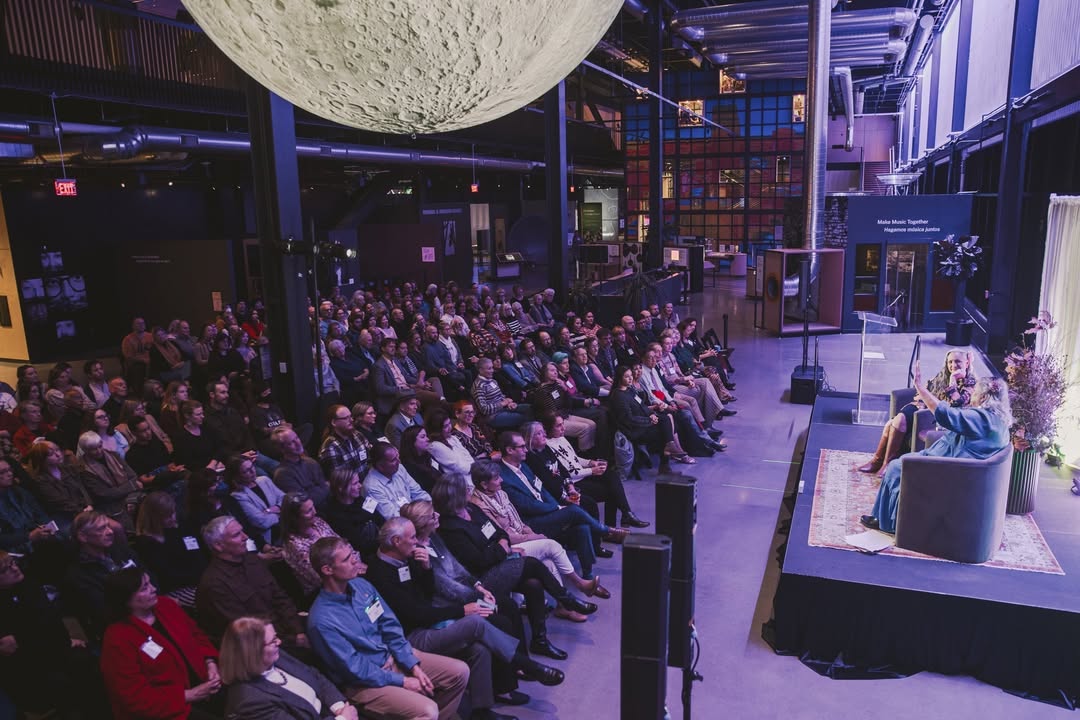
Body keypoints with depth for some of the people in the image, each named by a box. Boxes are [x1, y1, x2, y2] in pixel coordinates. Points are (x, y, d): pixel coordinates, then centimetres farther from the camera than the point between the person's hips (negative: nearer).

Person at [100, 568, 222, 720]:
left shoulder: (165, 605, 5)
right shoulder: (118, 639, -14)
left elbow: (196, 635, 15)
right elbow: (136, 698, -16)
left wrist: (210, 663, -4)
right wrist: (189, 696, -19)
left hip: (203, 682, 6)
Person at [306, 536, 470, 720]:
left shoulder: (360, 585, -2)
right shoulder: (322, 621, -24)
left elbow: (390, 627, 4)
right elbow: (355, 669, -19)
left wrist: (414, 666, -4)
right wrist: (401, 681, -13)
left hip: (393, 657, 7)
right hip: (364, 681, -7)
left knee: (459, 672, -1)